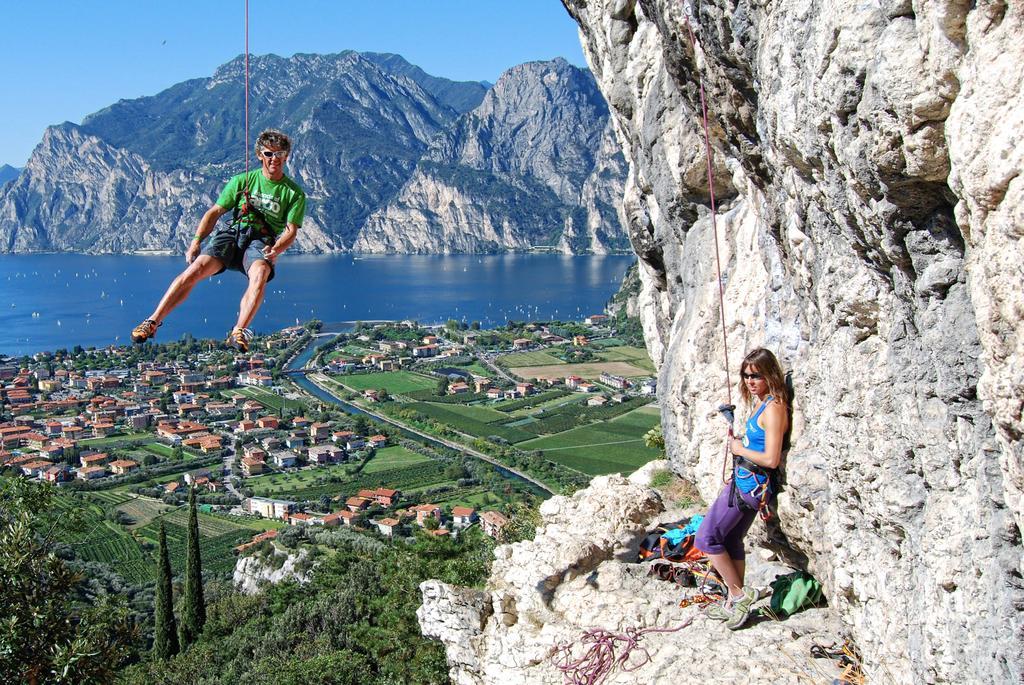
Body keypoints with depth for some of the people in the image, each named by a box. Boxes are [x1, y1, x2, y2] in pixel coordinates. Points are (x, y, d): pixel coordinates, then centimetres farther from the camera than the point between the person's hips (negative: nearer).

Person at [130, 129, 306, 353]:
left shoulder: (295, 193, 7)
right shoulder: (243, 181, 11)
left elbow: (291, 230, -1)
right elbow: (215, 212, 11)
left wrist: (275, 250, -22)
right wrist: (196, 242, -2)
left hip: (262, 242, -1)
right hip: (233, 234, 1)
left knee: (260, 273, -37)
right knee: (196, 269, -24)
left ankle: (238, 333, -42)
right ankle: (153, 322, -20)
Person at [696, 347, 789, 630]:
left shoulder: (774, 408, -20)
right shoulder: (761, 403, 11)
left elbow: (771, 459, -23)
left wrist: (740, 449, -12)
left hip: (749, 485, -10)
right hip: (744, 482, 10)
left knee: (707, 537, -5)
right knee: (731, 541, 17)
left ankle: (739, 594, 4)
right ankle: (734, 603, 26)